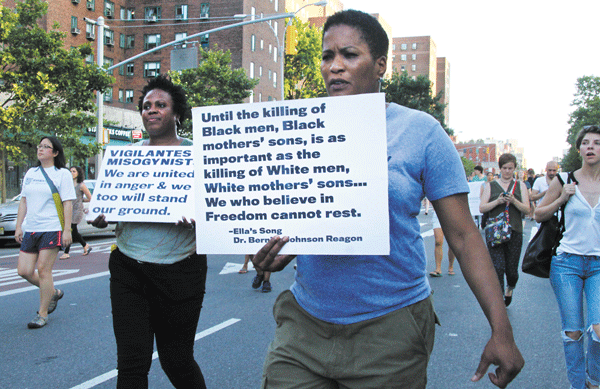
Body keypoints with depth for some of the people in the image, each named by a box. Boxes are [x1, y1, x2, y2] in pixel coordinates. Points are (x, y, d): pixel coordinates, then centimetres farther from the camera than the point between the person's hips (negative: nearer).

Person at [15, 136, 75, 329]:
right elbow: (24, 201, 18)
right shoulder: (30, 173, 16)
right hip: (30, 229, 6)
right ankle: (54, 292, 27)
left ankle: (42, 314, 7)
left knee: (43, 269, -7)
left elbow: (68, 203, -7)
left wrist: (67, 230, -13)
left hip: (51, 229, -6)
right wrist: (18, 226, 12)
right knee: (24, 271, 2)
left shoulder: (62, 174, -2)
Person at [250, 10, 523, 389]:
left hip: (390, 329, -2)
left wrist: (502, 330, -11)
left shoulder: (420, 131, -5)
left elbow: (463, 236, -5)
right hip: (304, 324, 3)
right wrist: (272, 253, -10)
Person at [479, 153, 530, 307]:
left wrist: (514, 201, -14)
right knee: (498, 268, -10)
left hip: (514, 232, 1)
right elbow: (482, 208, 2)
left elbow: (527, 209, 4)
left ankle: (510, 289, 39)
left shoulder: (520, 185, 11)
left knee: (512, 270, 6)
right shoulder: (490, 186, 10)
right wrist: (497, 201, -13)